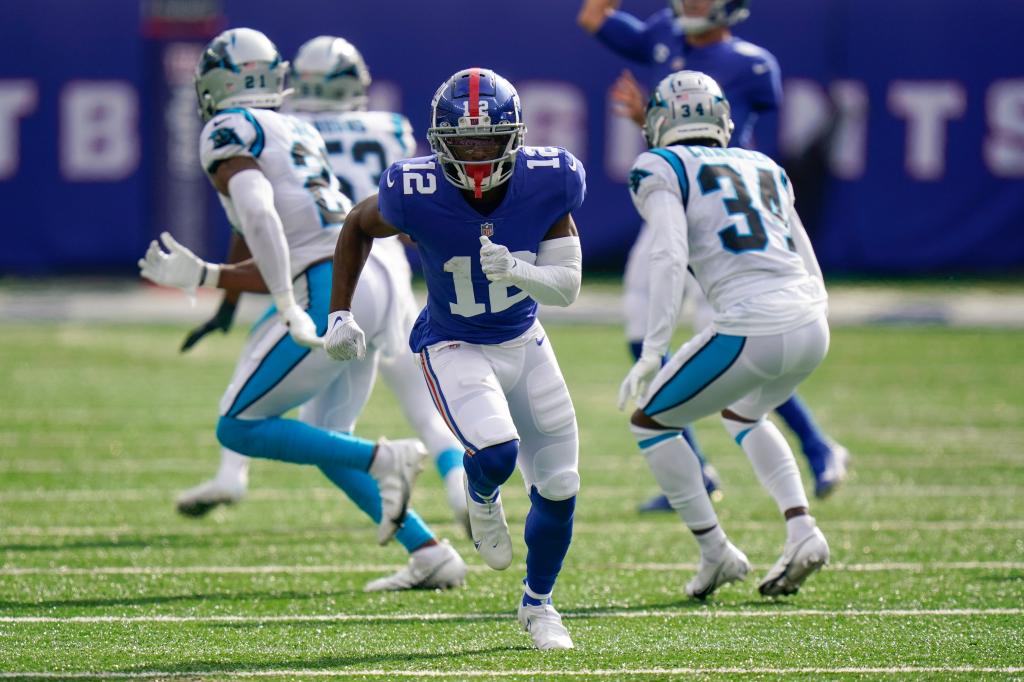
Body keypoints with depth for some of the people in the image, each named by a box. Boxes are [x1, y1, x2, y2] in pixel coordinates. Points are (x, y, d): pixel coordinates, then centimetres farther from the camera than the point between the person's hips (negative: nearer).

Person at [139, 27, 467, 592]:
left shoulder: (230, 133, -1)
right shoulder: (298, 134, 25)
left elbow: (259, 215, -20)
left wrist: (289, 309, -25)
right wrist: (199, 276, 25)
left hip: (328, 293, -9)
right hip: (372, 286, 9)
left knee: (239, 429, -1)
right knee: (324, 443, 21)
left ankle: (383, 460, -12)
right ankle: (430, 555, 14)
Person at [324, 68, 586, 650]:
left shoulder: (546, 183, -21)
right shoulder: (418, 195, -26)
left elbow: (568, 285, -14)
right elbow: (358, 227, -3)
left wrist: (518, 272, -34)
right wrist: (341, 313, -2)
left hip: (524, 341, 4)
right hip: (455, 347, -4)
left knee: (559, 487, 9)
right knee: (495, 452, -30)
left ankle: (539, 604, 36)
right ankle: (482, 500, 10)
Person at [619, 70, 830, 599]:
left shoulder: (663, 171, 5)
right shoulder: (764, 168, 24)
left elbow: (672, 257, -10)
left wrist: (652, 351, -13)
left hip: (752, 329, -7)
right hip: (812, 327, 7)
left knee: (650, 421, 16)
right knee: (740, 412, 35)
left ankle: (716, 553, 13)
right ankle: (801, 531, 17)